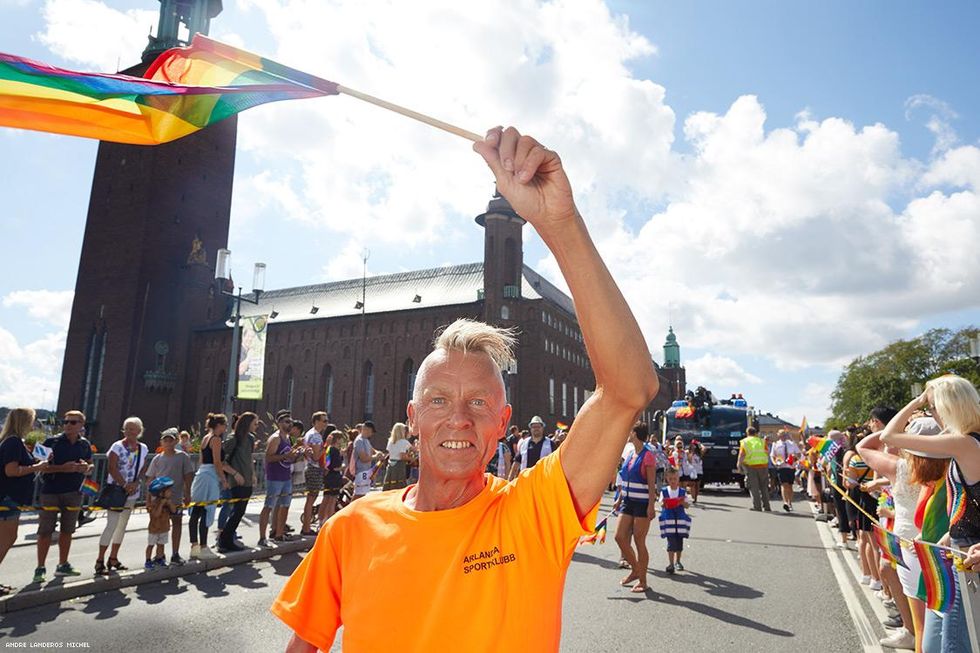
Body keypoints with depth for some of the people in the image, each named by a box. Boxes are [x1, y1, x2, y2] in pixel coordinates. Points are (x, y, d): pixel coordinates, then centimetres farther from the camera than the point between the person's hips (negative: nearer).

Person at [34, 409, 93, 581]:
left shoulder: (85, 444, 7)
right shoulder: (52, 442, -6)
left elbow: (90, 466, 17)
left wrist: (86, 468, -6)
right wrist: (63, 468, -21)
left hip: (74, 492, 4)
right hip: (51, 491, -4)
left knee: (67, 530, 12)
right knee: (45, 531, 0)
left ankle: (63, 565, 23)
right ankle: (40, 568, 12)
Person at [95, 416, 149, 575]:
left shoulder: (143, 448, 7)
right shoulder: (117, 446, -9)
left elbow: (143, 469, 9)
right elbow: (112, 469, -14)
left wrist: (136, 483, -9)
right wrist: (125, 485, -19)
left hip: (132, 493, 6)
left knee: (122, 525, 12)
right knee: (112, 524, -10)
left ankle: (113, 559, 22)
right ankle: (100, 560, -1)